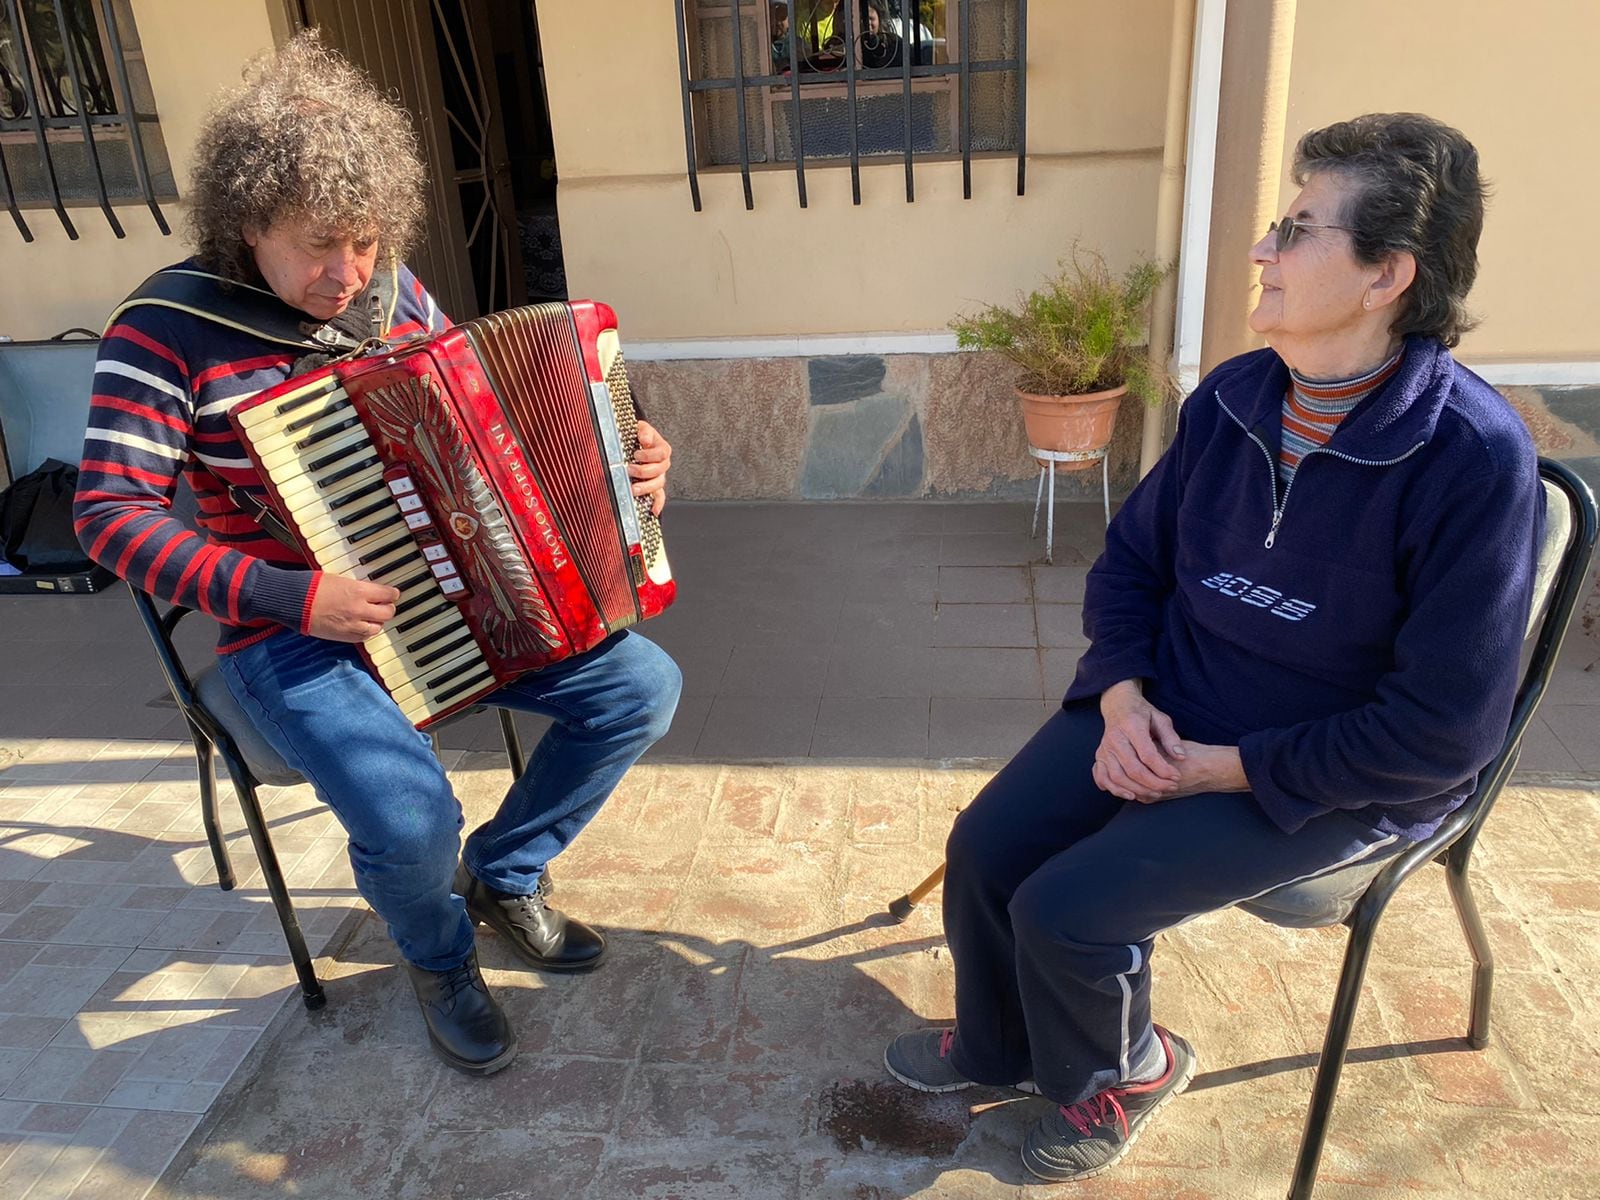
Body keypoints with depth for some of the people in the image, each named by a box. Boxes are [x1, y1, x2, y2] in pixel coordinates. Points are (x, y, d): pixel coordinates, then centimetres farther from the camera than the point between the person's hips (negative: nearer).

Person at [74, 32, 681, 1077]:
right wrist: (290, 596, -24)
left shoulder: (391, 293, 4)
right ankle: (439, 955, 10)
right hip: (296, 635, -5)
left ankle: (507, 872, 17)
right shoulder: (169, 330, -12)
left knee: (644, 686, -6)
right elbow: (111, 514, -14)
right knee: (413, 821, -30)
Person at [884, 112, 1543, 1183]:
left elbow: (1444, 729, -21)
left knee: (1068, 910, -17)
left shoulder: (1472, 458, -22)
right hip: (1163, 715, 6)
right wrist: (1121, 696, -8)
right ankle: (998, 1044, 26)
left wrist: (1226, 768, -19)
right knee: (985, 847, -6)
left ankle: (1123, 1071, 19)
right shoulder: (1231, 398, -3)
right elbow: (1132, 558, 9)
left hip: (1329, 778, -5)